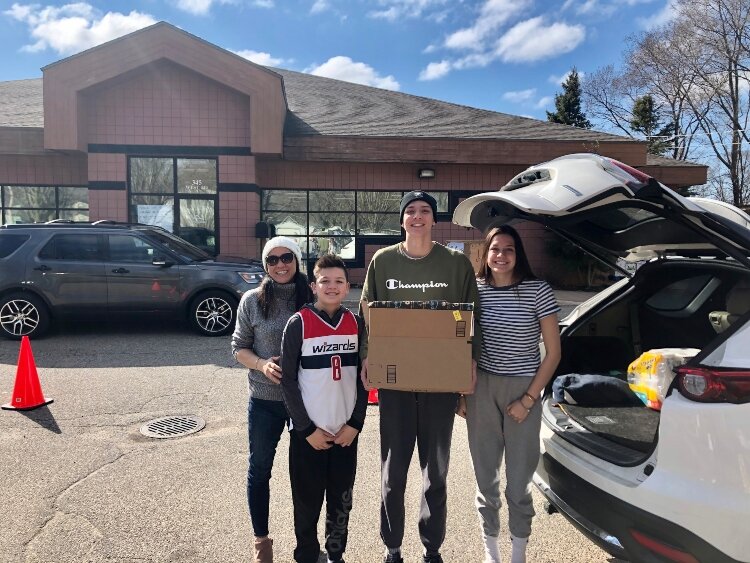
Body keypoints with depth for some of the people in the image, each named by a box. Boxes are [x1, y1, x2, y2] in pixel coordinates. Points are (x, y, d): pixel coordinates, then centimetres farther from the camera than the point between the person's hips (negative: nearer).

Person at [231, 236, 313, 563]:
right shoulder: (252, 301, -4)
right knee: (259, 468, 12)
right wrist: (261, 364, -17)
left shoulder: (313, 298, -3)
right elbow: (239, 348, 1)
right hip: (265, 399, 0)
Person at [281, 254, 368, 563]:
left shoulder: (357, 323, 2)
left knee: (341, 503, 14)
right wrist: (307, 429, -10)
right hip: (307, 432, -3)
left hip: (346, 431, 3)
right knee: (307, 503, 9)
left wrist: (355, 424, -3)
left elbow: (363, 377, 5)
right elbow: (288, 381, -7)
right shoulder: (298, 323, -8)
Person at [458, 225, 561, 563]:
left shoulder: (538, 291, -6)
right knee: (485, 477, 12)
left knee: (519, 480, 6)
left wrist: (529, 399, -7)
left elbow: (553, 352, -3)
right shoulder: (474, 290, 1)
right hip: (481, 388, 2)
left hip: (522, 390, -2)